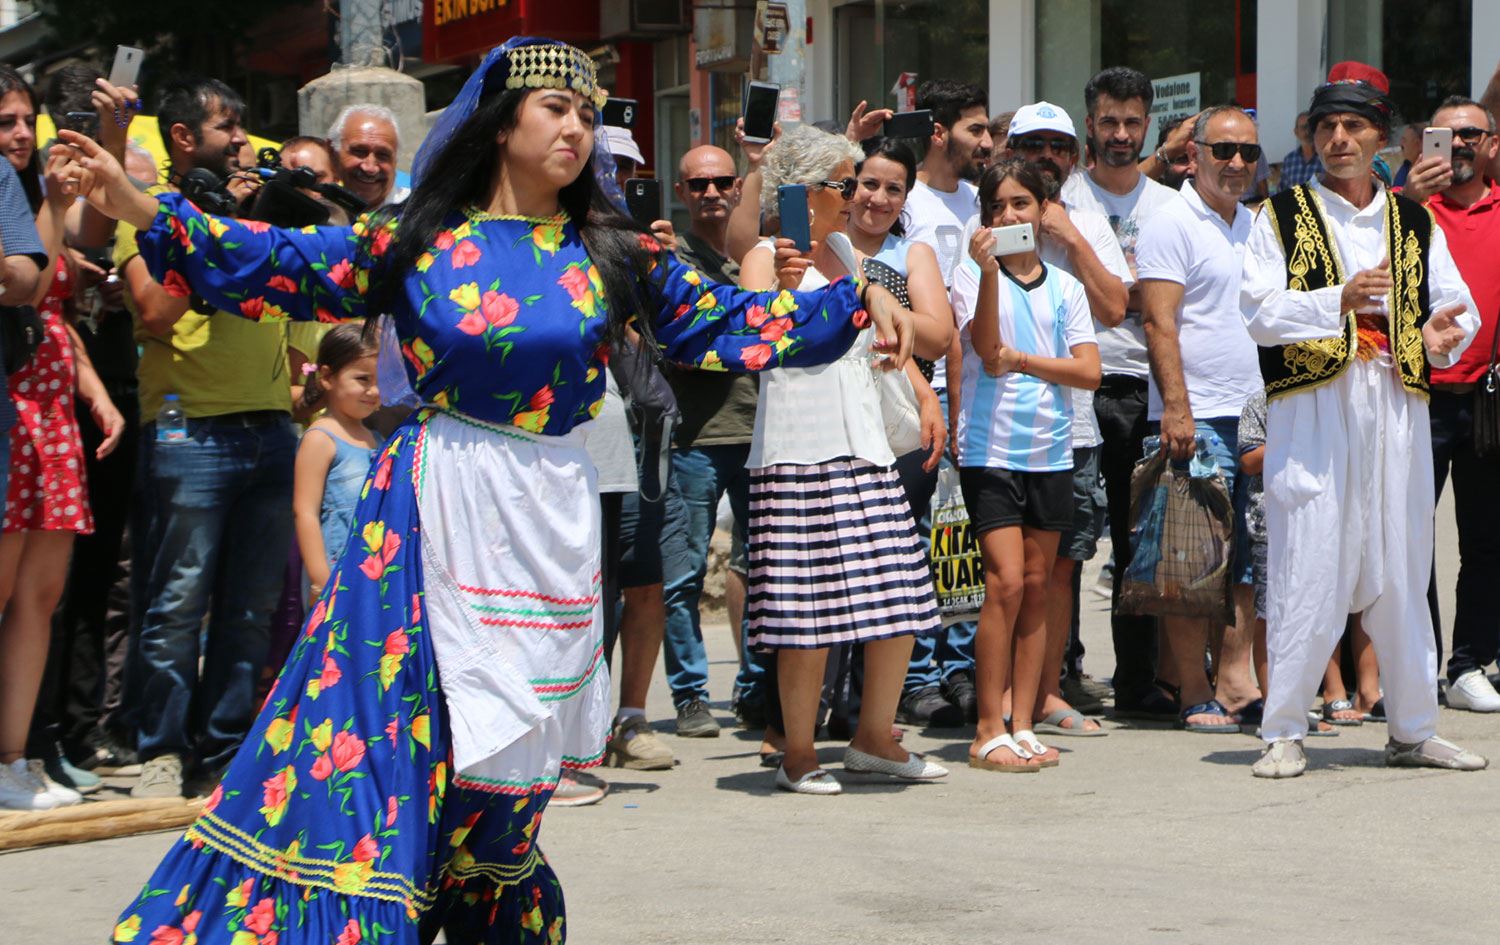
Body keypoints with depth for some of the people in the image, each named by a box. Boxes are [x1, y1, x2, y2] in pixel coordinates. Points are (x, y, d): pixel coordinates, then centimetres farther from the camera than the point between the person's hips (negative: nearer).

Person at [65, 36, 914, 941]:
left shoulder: (613, 253, 7)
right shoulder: (416, 239, 3)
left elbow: (728, 322, 8)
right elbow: (277, 265, 1)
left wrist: (859, 301, -2)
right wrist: (139, 208, -9)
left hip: (547, 527, 1)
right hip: (428, 520, -1)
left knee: (502, 768, 5)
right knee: (385, 739, -6)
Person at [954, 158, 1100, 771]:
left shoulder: (1064, 286, 9)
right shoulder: (972, 275, -1)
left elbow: (1089, 371, 1)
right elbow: (987, 351, -16)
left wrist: (1020, 360, -9)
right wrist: (990, 272, -24)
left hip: (1050, 451, 4)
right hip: (990, 449, -4)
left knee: (1037, 586, 6)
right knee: (1006, 582, -12)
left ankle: (1022, 725, 11)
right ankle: (989, 731, -7)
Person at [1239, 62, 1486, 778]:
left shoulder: (1415, 224, 16)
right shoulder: (1281, 217, 7)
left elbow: (1458, 306, 11)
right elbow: (1259, 310, -4)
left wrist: (1441, 332, -13)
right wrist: (1339, 301, -19)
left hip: (1398, 407, 3)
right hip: (1312, 410, -3)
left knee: (1402, 572, 8)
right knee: (1307, 568, -6)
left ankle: (1413, 731, 18)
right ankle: (1283, 733, 2)